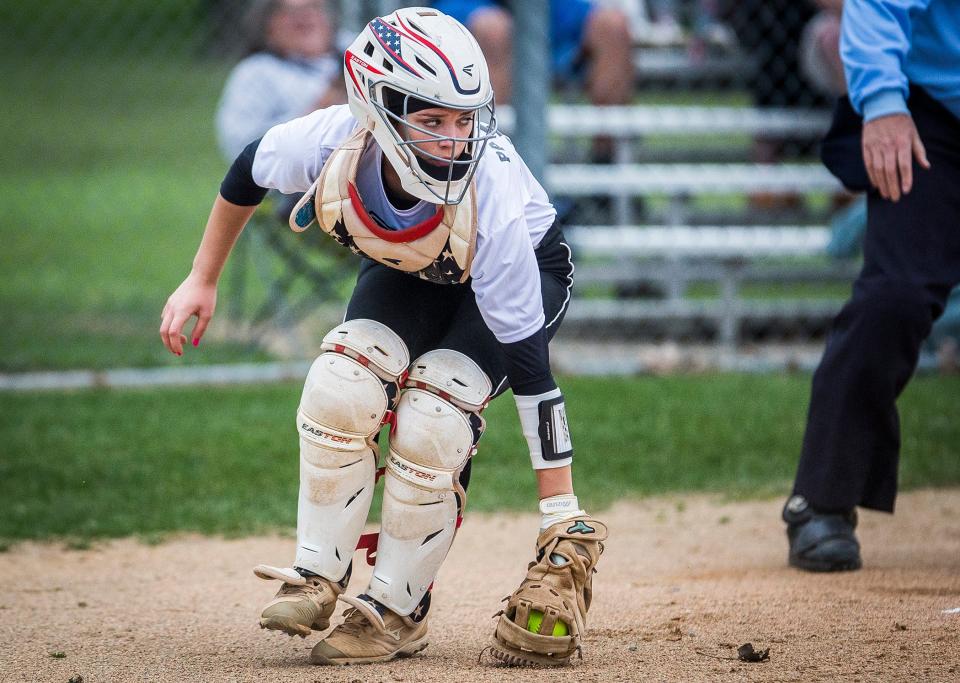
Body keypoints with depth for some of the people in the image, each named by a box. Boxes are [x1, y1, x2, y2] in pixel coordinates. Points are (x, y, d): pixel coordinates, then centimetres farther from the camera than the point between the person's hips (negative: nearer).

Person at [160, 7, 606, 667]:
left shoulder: (492, 203, -41)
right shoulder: (330, 143, -34)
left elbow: (530, 367, -37)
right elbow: (247, 172, -7)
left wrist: (563, 519, -36)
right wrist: (202, 281, 1)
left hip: (519, 271, -4)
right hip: (405, 269, 4)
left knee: (430, 423, -22)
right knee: (340, 389, -20)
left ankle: (398, 609, -4)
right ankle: (318, 576, -2)